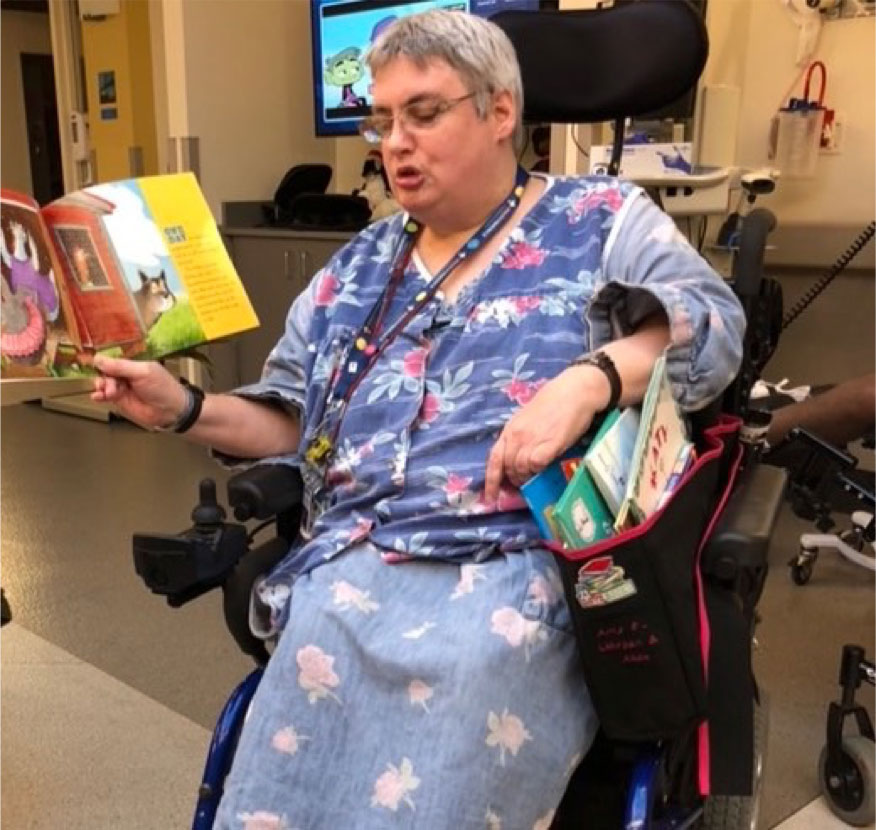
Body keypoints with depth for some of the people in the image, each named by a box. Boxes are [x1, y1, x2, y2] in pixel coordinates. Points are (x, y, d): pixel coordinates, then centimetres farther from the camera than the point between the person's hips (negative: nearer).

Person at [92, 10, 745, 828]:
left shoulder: (598, 219, 10)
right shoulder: (357, 268, 22)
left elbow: (710, 318, -5)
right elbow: (295, 422, 22)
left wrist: (585, 384, -22)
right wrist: (185, 409, 5)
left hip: (518, 562, -2)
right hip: (352, 564, 3)